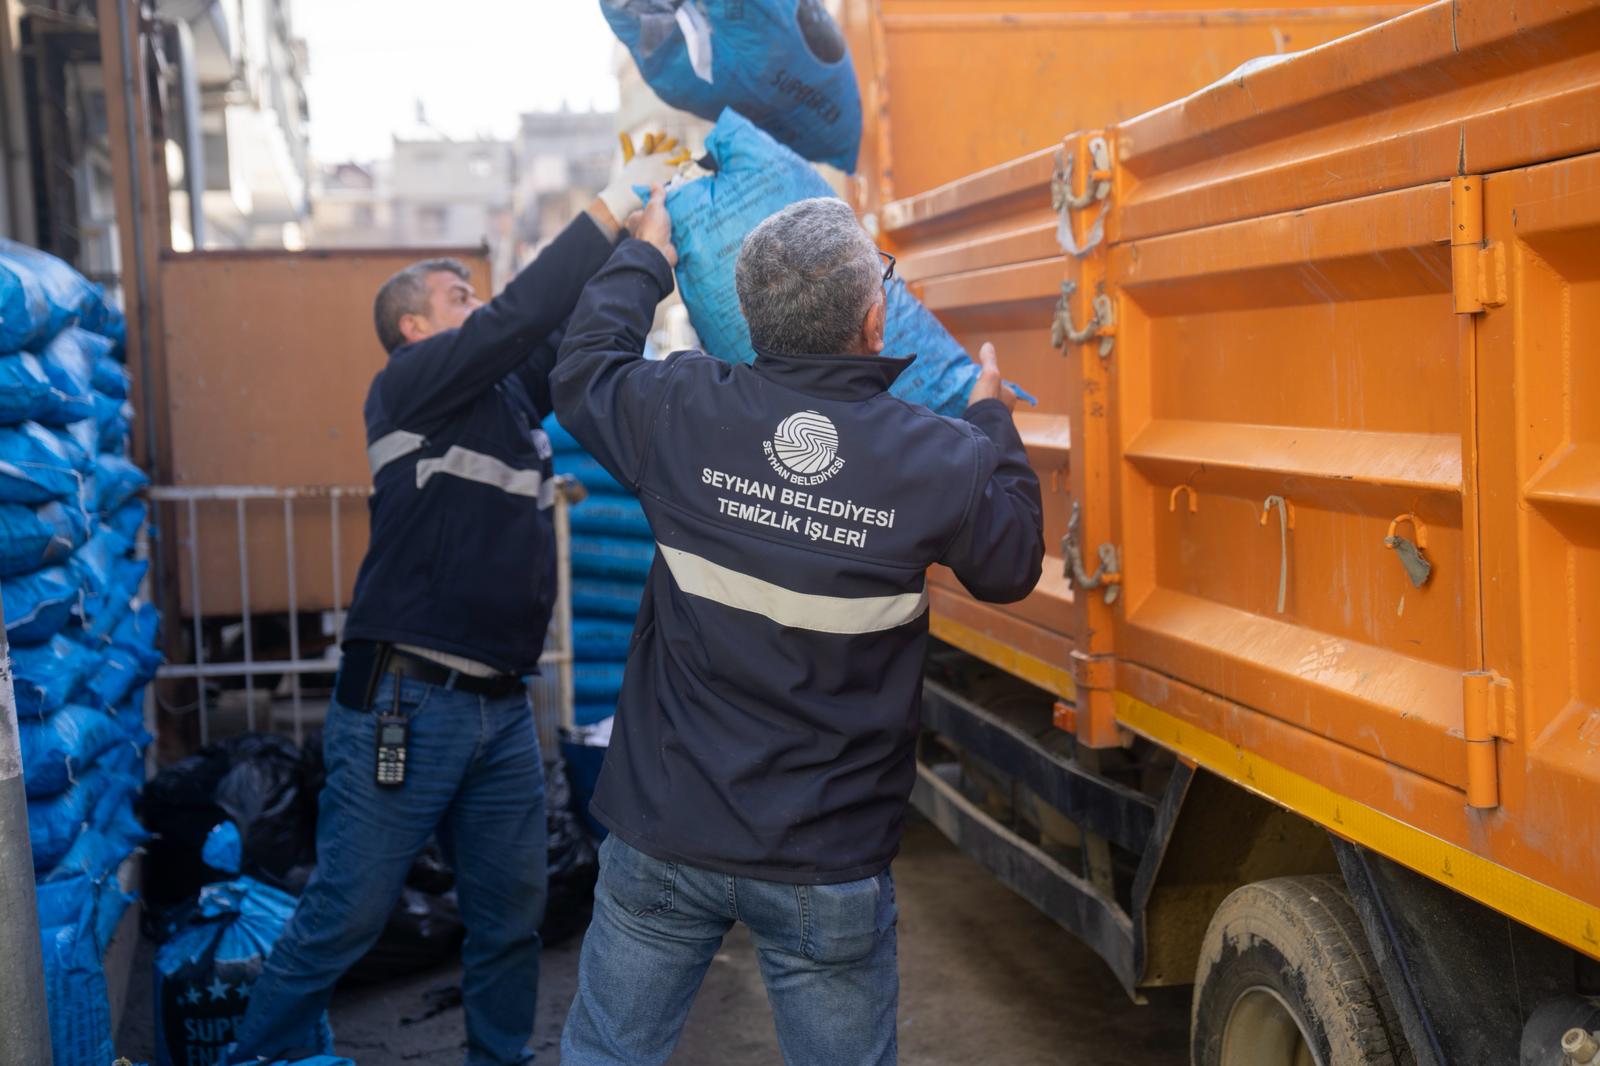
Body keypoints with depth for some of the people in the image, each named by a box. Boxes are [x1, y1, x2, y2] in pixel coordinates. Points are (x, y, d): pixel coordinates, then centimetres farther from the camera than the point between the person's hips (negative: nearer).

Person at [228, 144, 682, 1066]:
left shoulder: (511, 394, 16)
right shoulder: (408, 386, -6)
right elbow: (521, 316, -17)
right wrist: (615, 203, -13)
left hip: (501, 710, 7)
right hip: (405, 704, -7)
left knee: (512, 915, 13)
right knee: (344, 920, 2)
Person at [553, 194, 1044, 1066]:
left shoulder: (681, 412, -12)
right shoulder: (942, 463, -16)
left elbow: (582, 372, 10)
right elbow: (1009, 566, 5)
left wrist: (645, 257, 25)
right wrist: (993, 425, 19)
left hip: (664, 837, 2)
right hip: (828, 874, -1)